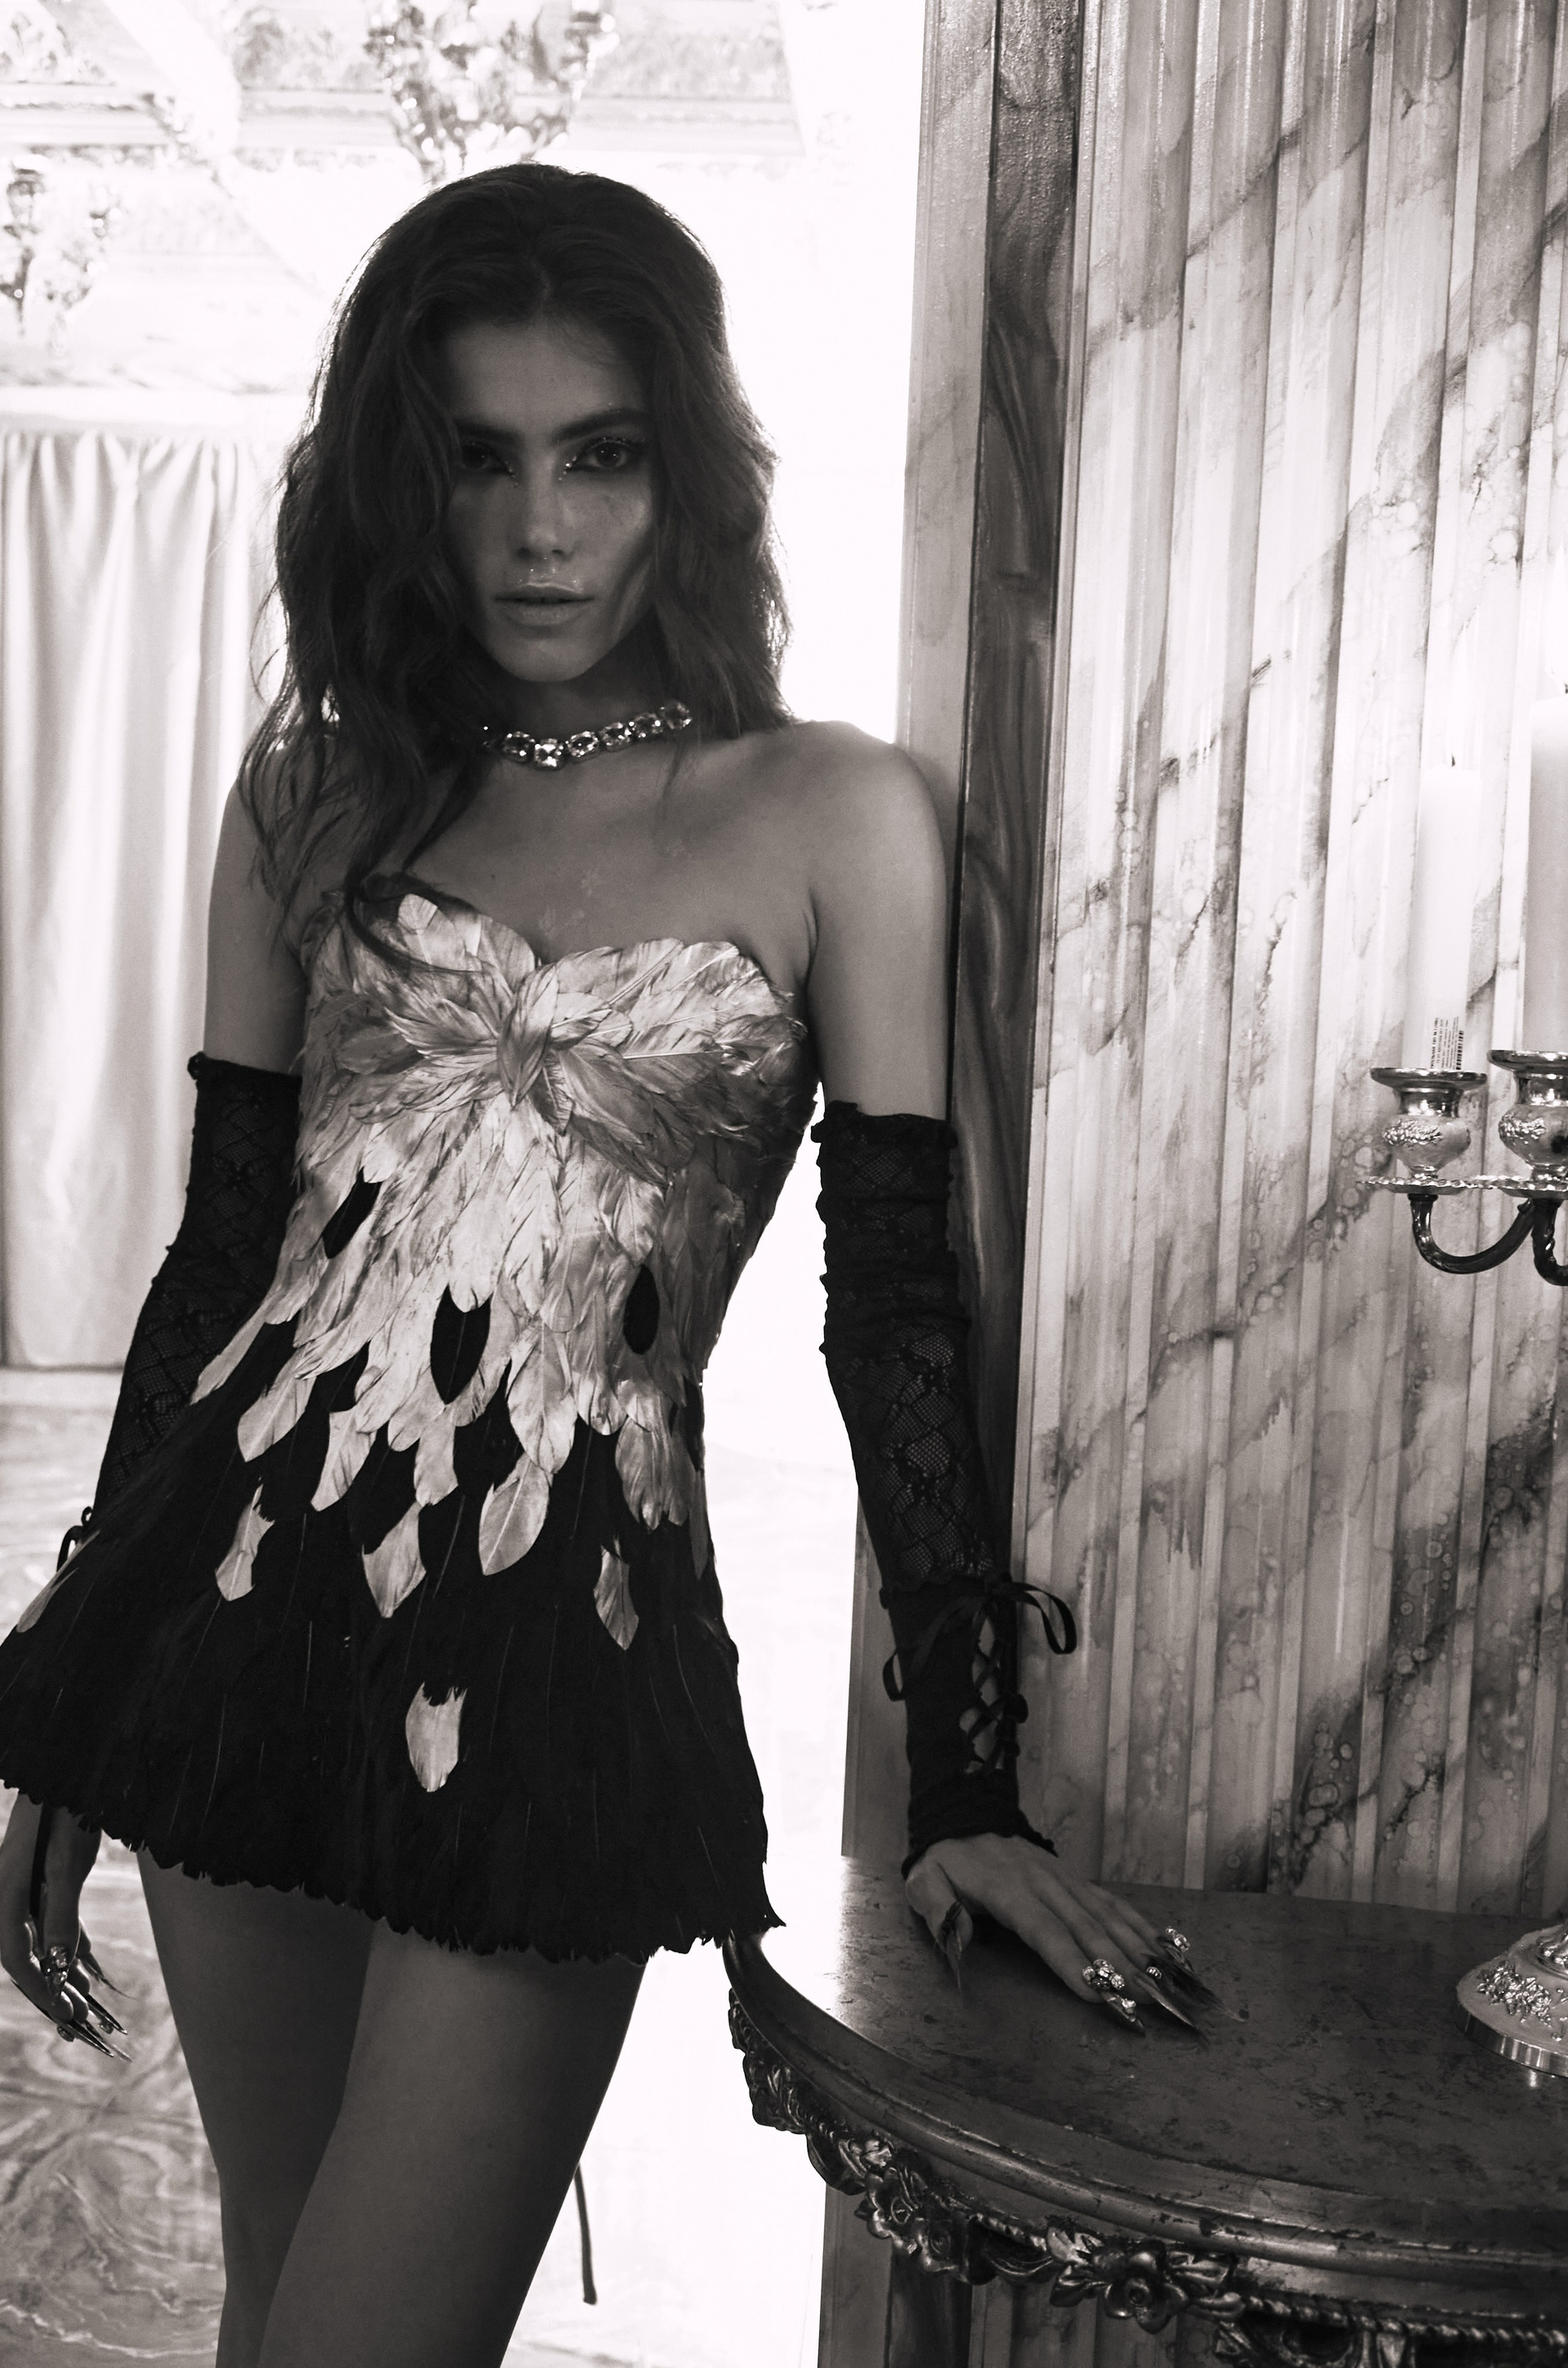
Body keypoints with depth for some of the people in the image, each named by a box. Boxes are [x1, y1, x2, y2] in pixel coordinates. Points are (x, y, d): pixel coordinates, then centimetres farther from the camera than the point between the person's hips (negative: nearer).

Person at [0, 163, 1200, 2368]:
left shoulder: (834, 813, 0)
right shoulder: (322, 780, 8)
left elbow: (895, 1295, -3)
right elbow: (221, 1236, 9)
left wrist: (968, 1779, -8)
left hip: (567, 1633, -3)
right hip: (249, 1582, 4)